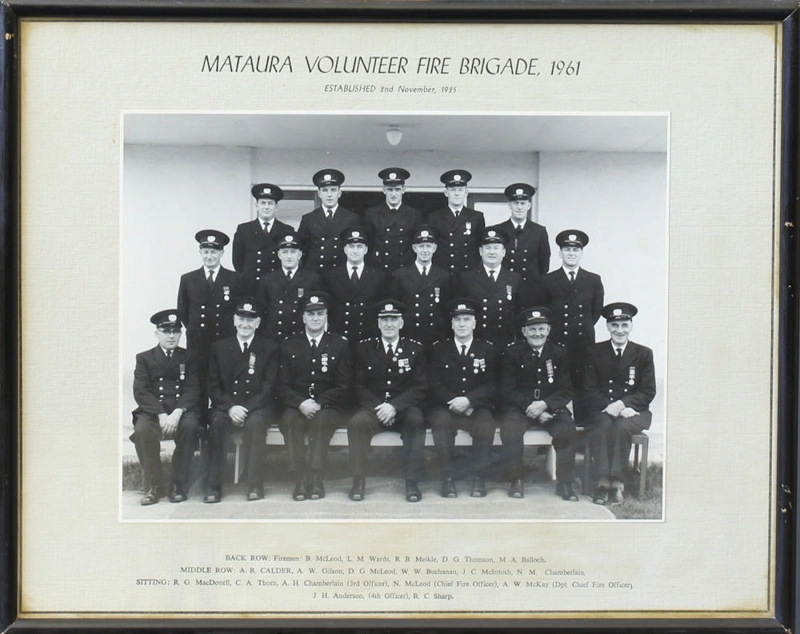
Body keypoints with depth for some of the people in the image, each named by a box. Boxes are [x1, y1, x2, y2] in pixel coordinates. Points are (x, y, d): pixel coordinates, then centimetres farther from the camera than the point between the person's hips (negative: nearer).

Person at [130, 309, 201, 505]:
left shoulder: (189, 357, 13)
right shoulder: (144, 358, 12)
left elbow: (193, 390, 1)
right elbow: (140, 392, -1)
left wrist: (177, 412, -18)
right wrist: (161, 414, -17)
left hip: (182, 410, 0)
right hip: (153, 411, 0)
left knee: (190, 425, -33)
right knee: (142, 429, -32)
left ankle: (179, 485, -20)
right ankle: (153, 485, -18)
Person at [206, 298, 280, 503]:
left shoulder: (270, 349, 6)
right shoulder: (219, 348, 11)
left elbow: (269, 387, -3)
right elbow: (213, 386, 5)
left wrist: (247, 408, -17)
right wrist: (230, 407, -14)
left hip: (258, 408, -1)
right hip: (226, 406, 1)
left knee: (256, 421, -33)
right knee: (217, 421, -30)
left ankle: (255, 485, -27)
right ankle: (213, 485, -25)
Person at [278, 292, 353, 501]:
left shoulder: (340, 345, 7)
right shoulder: (289, 346, 12)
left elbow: (344, 387, 1)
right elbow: (283, 385, 5)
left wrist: (319, 403, -13)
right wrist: (301, 403, -15)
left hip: (328, 408, -1)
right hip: (296, 407, 1)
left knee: (321, 420, -34)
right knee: (290, 420, -31)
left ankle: (315, 478, -32)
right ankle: (301, 478, -31)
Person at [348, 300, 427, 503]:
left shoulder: (415, 349, 4)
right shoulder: (364, 348, 6)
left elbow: (420, 387, -2)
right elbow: (360, 387, 4)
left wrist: (394, 406, -18)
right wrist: (378, 407, -14)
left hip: (405, 409, 0)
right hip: (373, 408, 1)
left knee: (416, 421, -33)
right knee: (357, 423, -30)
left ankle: (412, 482, -26)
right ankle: (358, 480, -21)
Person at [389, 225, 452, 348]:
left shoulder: (444, 276, 9)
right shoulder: (399, 275, 5)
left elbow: (448, 309, 11)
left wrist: (447, 336, 4)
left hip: (437, 338, 1)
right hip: (408, 337, -1)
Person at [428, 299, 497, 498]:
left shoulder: (487, 350, 8)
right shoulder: (439, 349, 8)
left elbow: (491, 386, 1)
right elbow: (434, 384, 1)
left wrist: (468, 400, -16)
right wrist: (454, 401, -15)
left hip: (477, 408, 0)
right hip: (445, 407, 0)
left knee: (486, 424, -31)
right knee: (440, 420, -33)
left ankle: (479, 477, -16)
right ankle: (447, 478, -23)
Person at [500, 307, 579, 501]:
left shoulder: (559, 354, 7)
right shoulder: (512, 353, 3)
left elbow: (566, 391, 1)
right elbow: (508, 390, -2)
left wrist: (544, 405, -17)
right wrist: (529, 407, -18)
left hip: (551, 407, 1)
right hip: (520, 407, -1)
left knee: (568, 430, -28)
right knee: (509, 431, -32)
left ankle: (565, 482, -11)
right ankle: (516, 480, -13)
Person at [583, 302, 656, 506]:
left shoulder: (643, 354, 8)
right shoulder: (594, 352, 7)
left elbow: (648, 392, 0)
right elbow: (590, 391, 1)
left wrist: (622, 404, -17)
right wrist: (613, 408, -16)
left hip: (634, 411, 0)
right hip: (602, 410, 0)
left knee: (622, 426, -32)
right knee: (604, 425, -33)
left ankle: (616, 482, -30)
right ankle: (602, 481, -34)